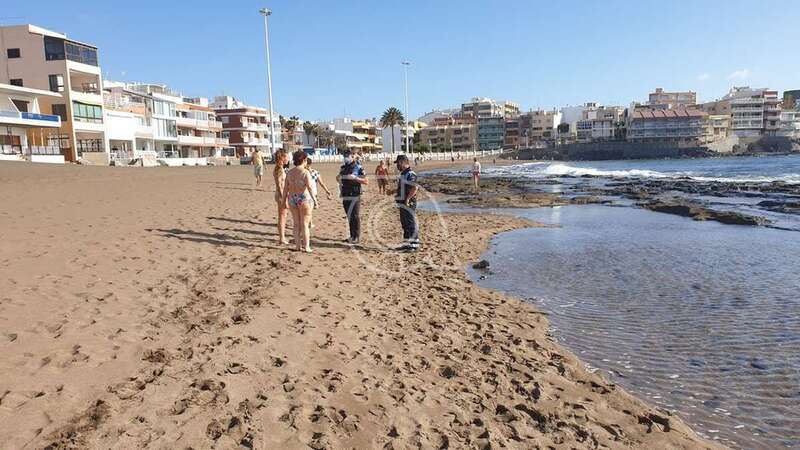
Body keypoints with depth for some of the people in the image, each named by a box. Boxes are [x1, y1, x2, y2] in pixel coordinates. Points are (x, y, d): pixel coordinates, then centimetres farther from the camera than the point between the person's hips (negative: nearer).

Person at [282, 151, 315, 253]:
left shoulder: (289, 173, 6)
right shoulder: (305, 172, -10)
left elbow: (286, 189, 5)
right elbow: (309, 186, -19)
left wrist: (284, 200, 12)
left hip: (292, 199, 5)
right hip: (304, 198, -5)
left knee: (296, 224, 13)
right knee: (304, 224, 2)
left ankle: (298, 245, 17)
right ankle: (306, 247, 4)